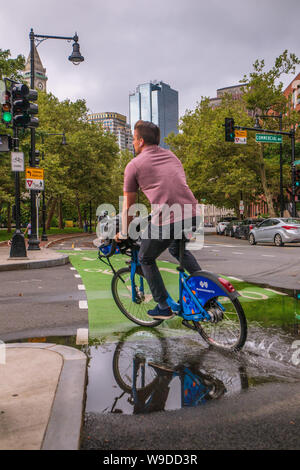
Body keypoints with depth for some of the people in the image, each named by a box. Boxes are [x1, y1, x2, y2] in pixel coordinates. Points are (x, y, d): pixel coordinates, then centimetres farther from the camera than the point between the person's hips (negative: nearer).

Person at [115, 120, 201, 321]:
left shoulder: (134, 165, 7)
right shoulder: (172, 156, 23)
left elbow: (128, 206, 12)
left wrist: (123, 234, 26)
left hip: (166, 221, -6)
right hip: (193, 214, 6)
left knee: (146, 259, 20)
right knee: (177, 248, 35)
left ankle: (164, 307, 24)